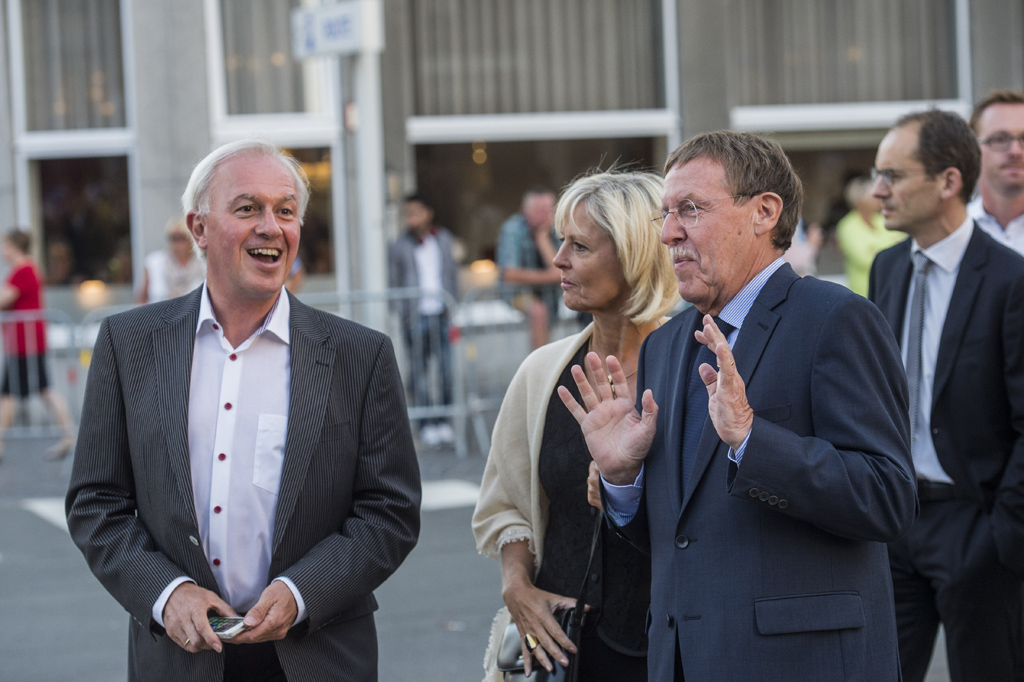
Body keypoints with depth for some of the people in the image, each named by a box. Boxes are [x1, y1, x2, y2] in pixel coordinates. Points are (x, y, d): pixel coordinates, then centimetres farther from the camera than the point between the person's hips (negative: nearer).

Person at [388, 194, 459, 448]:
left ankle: (443, 421, 11)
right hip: (416, 316, -2)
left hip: (442, 314, 2)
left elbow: (453, 275, 15)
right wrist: (404, 313, -5)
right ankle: (426, 425, 5)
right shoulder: (399, 247, 2)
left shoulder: (444, 240, 11)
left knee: (447, 369, -1)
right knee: (419, 371, -2)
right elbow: (394, 284, 4)